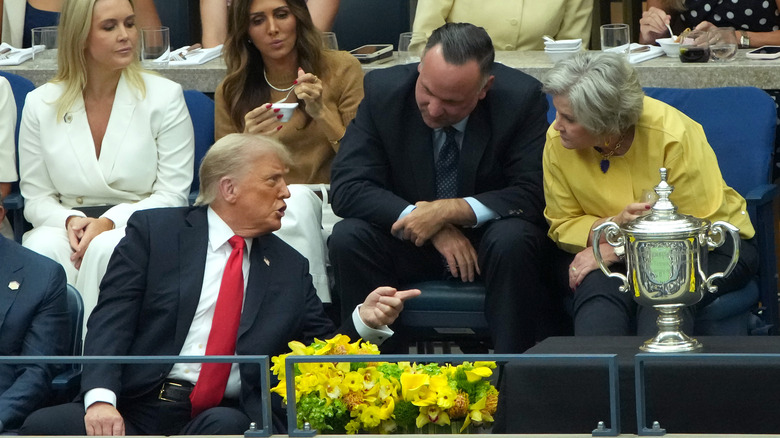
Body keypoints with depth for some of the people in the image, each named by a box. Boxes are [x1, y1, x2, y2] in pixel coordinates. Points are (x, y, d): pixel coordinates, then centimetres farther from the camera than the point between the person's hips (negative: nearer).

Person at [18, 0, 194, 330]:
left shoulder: (164, 96, 2)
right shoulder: (40, 104, 8)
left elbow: (172, 195, -2)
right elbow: (36, 197, 9)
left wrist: (110, 222, -17)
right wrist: (69, 220, -14)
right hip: (68, 227, 2)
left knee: (105, 249, -36)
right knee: (42, 248, -33)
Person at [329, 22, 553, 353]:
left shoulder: (521, 98, -16)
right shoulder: (384, 90, -12)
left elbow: (533, 193, -18)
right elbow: (347, 188, -14)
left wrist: (449, 210, -29)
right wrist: (421, 217, -26)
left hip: (487, 236, -1)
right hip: (407, 239, 1)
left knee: (514, 240, -34)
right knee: (347, 238, -26)